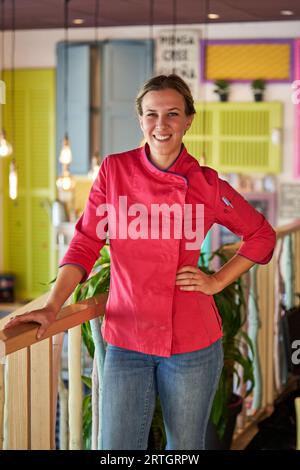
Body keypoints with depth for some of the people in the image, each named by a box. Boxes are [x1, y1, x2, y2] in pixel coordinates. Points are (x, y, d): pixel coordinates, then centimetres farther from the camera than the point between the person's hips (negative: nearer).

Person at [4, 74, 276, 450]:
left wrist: (217, 281, -1)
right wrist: (52, 308, -11)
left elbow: (261, 236, 9)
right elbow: (85, 243, -2)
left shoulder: (206, 185, -4)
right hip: (126, 340, 0)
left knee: (185, 448, 13)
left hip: (192, 343, 0)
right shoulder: (114, 170, -3)